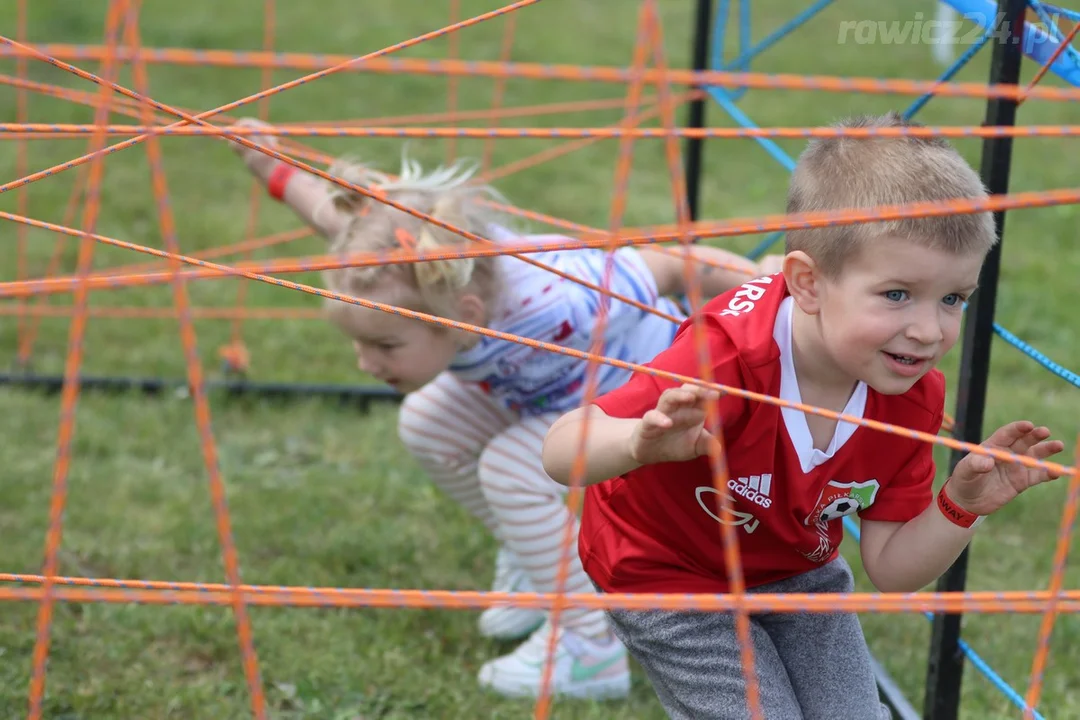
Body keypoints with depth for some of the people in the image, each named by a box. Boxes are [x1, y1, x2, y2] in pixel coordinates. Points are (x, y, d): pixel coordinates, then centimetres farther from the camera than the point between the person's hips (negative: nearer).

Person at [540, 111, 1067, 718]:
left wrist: (962, 508, -27)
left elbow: (891, 570, -9)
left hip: (796, 570, 6)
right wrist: (643, 443, -64)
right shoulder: (732, 358, -37)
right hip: (667, 576, -5)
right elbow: (562, 452, -43)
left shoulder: (915, 397, -18)